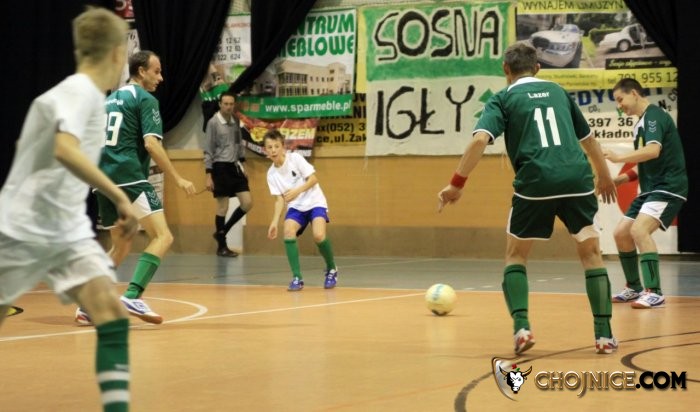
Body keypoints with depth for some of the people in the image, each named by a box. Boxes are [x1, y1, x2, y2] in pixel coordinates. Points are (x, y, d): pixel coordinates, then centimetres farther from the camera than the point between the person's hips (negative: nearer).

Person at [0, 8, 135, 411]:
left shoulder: (85, 93, 10)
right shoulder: (79, 91, -16)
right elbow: (64, 151, -35)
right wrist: (120, 196, -35)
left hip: (69, 230, 8)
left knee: (113, 316, -12)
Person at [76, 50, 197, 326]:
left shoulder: (111, 99, 22)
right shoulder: (145, 99, -2)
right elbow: (151, 144, -13)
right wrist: (178, 179, -10)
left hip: (104, 178, 8)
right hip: (129, 177, -8)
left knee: (121, 245, 20)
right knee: (163, 236, -12)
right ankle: (132, 296, -28)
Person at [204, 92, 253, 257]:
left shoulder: (235, 122, 9)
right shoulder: (213, 123, -9)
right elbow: (208, 150, -9)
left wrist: (242, 164, 13)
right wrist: (209, 175, -13)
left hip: (235, 167, 6)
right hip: (220, 167, -6)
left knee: (247, 202, 0)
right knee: (222, 207, -3)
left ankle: (222, 231, 15)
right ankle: (221, 246, 6)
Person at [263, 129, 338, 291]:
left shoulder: (295, 158, -13)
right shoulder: (271, 174, -1)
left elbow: (313, 178, -14)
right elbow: (279, 199, 1)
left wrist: (297, 191, -27)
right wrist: (275, 222, -11)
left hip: (315, 202, -4)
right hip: (296, 207, 4)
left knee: (319, 236, -26)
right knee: (288, 232, -25)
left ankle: (331, 270, 2)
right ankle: (297, 277, -18)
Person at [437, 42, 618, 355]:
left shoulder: (503, 99, 10)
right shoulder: (556, 91, 21)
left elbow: (480, 139, -8)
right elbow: (587, 137, 31)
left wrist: (456, 183, -5)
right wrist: (604, 176, 44)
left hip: (535, 184, -2)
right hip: (577, 179, 2)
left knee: (515, 255, 15)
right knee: (591, 253, 14)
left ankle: (521, 326, -3)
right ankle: (604, 334, 6)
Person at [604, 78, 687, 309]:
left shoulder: (654, 116, -12)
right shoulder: (642, 122, 18)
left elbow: (654, 151, -29)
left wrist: (619, 158, -30)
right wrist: (625, 178, 13)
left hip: (668, 187, -10)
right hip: (651, 188, 10)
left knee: (639, 230, -26)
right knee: (621, 234, 9)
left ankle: (654, 293, -29)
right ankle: (634, 288, 23)